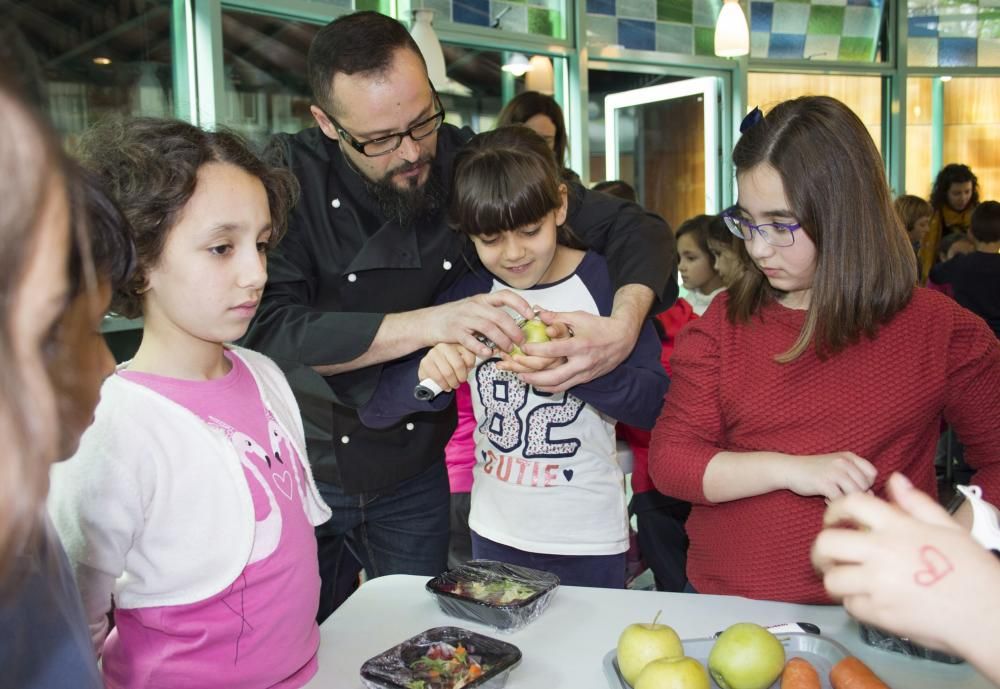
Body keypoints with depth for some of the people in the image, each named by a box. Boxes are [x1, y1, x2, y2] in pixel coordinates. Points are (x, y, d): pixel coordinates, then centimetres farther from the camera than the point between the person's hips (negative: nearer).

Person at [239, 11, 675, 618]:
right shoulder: (291, 176, -17)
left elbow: (634, 227, -8)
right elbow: (271, 330, -27)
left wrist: (624, 327, -28)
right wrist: (430, 323, -34)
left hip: (413, 476, 2)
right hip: (299, 471, -1)